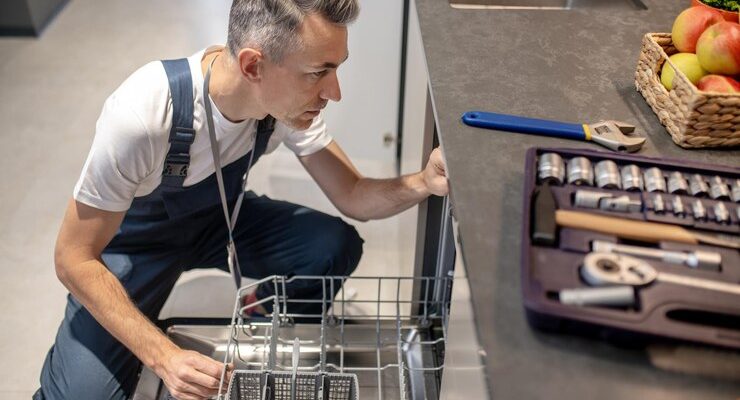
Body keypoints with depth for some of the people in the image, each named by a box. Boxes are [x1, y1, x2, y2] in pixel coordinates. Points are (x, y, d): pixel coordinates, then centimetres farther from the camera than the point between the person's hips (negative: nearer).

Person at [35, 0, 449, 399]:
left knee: (337, 247, -19)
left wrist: (420, 184, -33)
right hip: (133, 239, -4)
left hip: (219, 217, 4)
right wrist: (164, 356, -36)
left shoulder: (291, 100, -21)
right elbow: (74, 258, -26)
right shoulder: (142, 114, -37)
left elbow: (353, 197, -11)